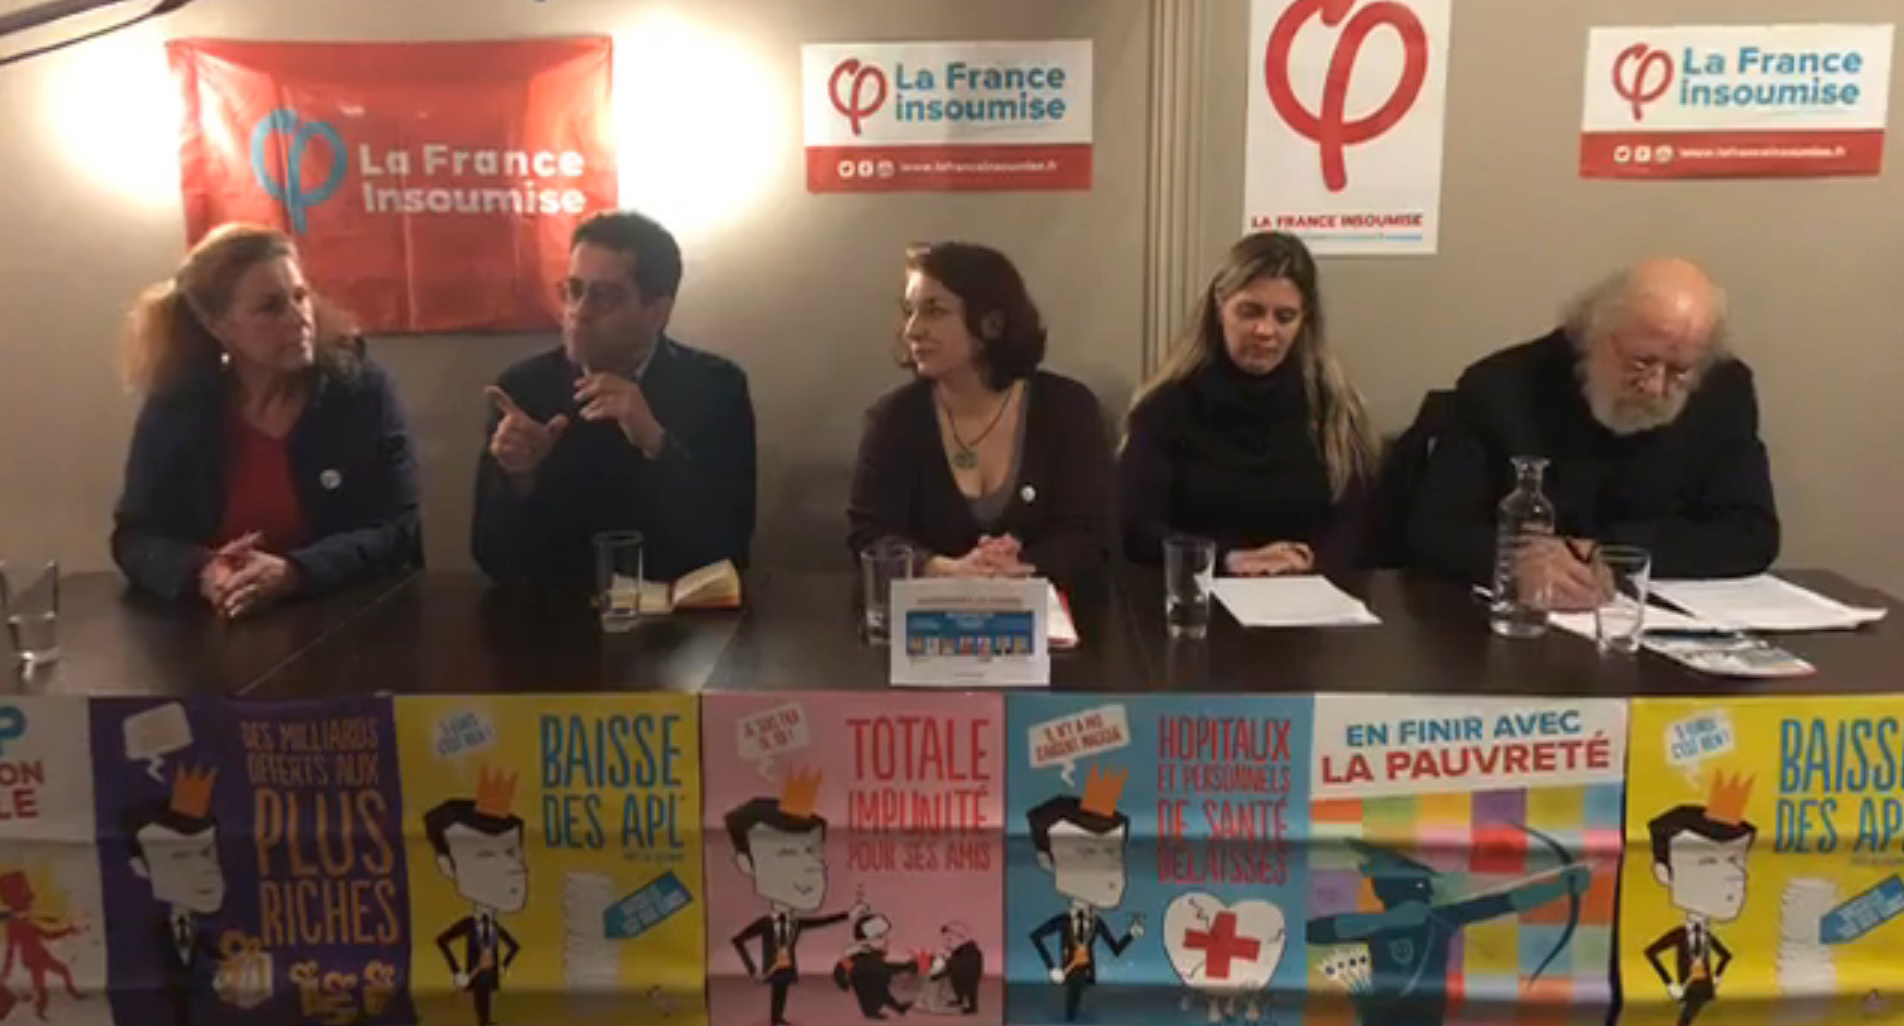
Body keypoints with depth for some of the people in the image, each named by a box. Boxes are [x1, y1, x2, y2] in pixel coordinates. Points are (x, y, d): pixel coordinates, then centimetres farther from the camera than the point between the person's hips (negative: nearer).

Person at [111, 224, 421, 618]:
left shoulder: (361, 389, -4)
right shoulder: (173, 406, 1)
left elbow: (396, 529, -8)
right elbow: (135, 537, 4)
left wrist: (293, 574, -23)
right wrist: (202, 573, -18)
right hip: (216, 630, 2)